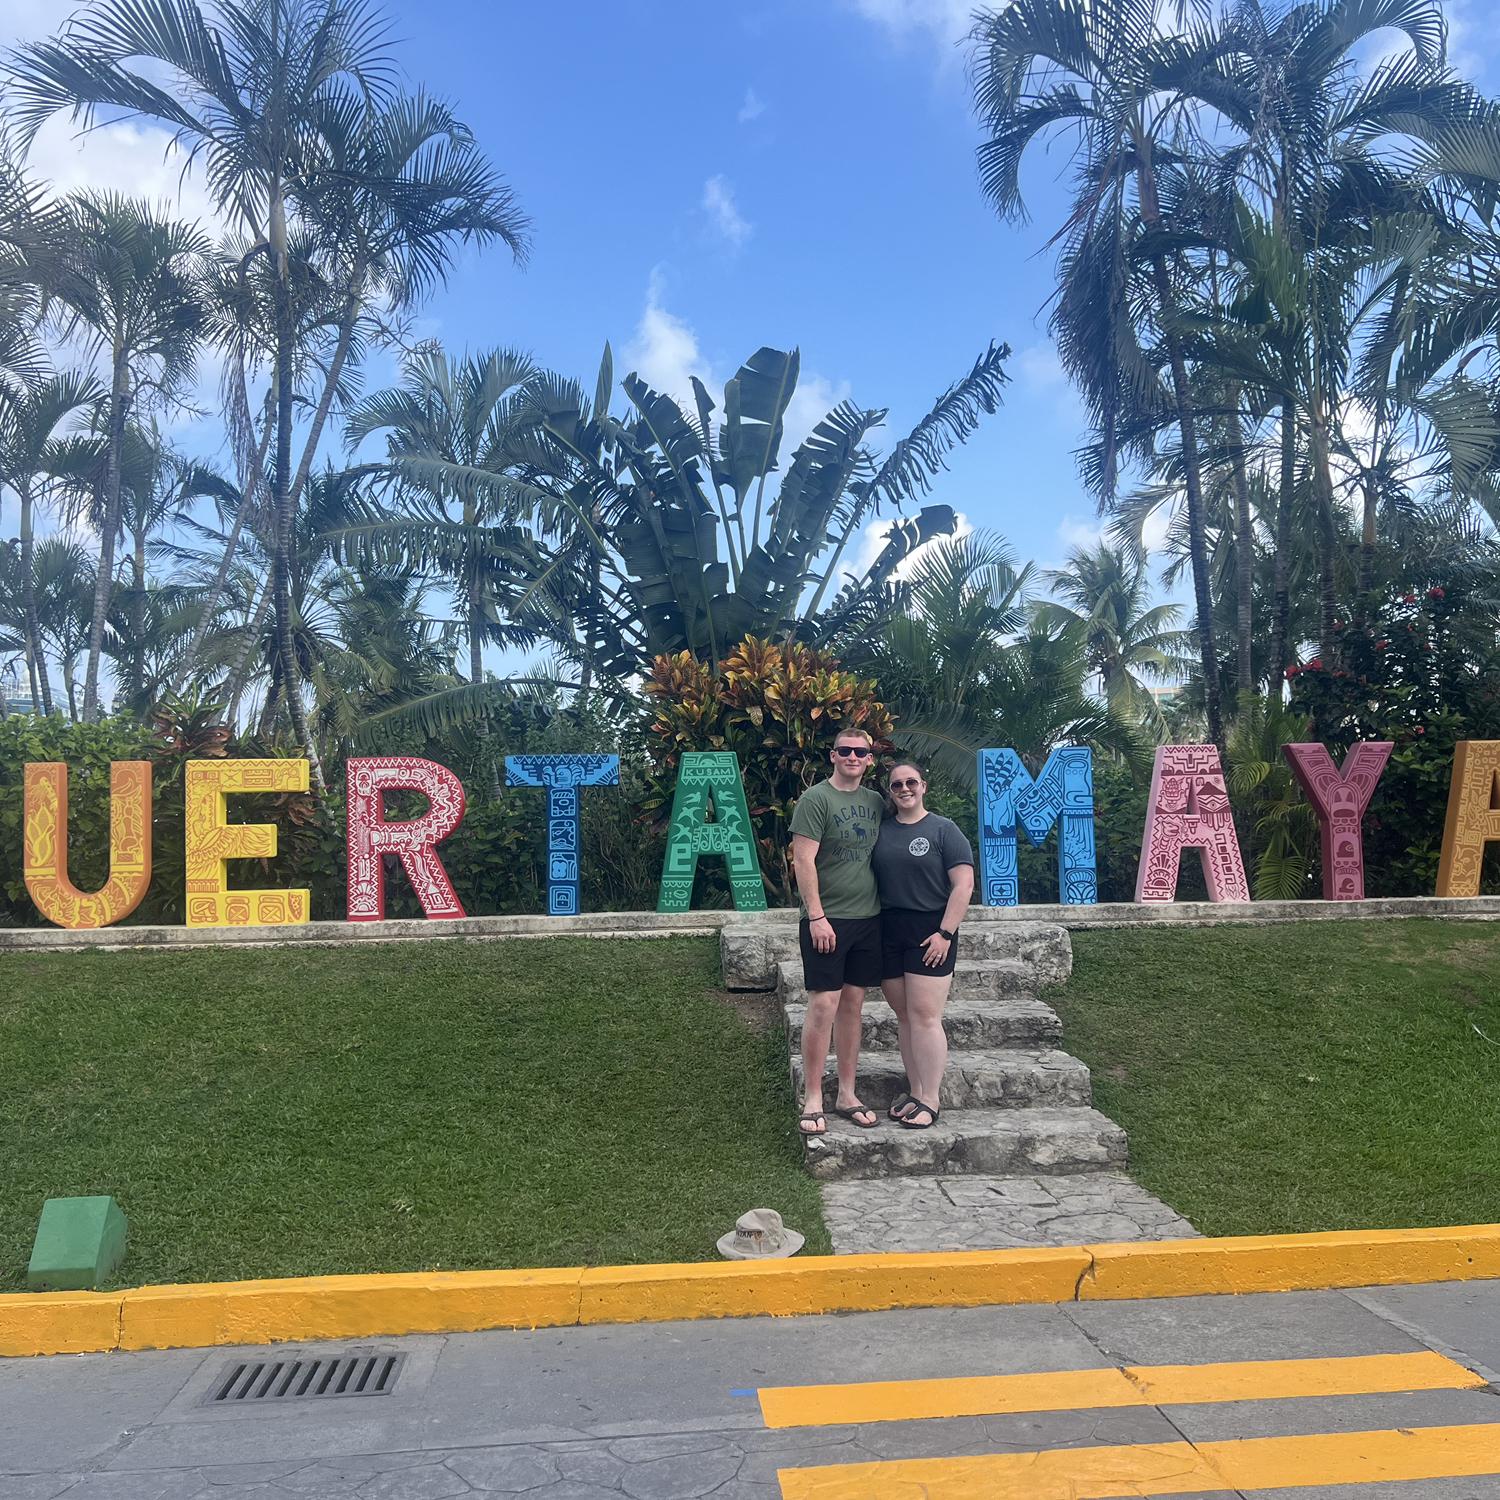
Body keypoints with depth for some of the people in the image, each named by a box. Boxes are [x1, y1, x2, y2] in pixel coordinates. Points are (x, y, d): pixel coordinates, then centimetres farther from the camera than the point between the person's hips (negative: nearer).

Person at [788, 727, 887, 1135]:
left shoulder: (875, 802, 12)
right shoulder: (815, 799, -7)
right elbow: (804, 861, -12)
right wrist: (816, 916, -17)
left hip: (868, 918, 6)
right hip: (827, 920, -6)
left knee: (853, 1005, 10)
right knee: (823, 1005, -6)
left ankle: (847, 1095, 19)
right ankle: (812, 1101, 3)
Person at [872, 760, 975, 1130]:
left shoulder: (943, 830, -2)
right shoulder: (881, 831, 11)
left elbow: (964, 884, -6)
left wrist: (945, 933, -13)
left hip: (929, 934, -4)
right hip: (888, 933, 4)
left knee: (924, 1016, -8)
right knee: (904, 1016, 8)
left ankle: (930, 1100, -1)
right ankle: (914, 1091, 17)